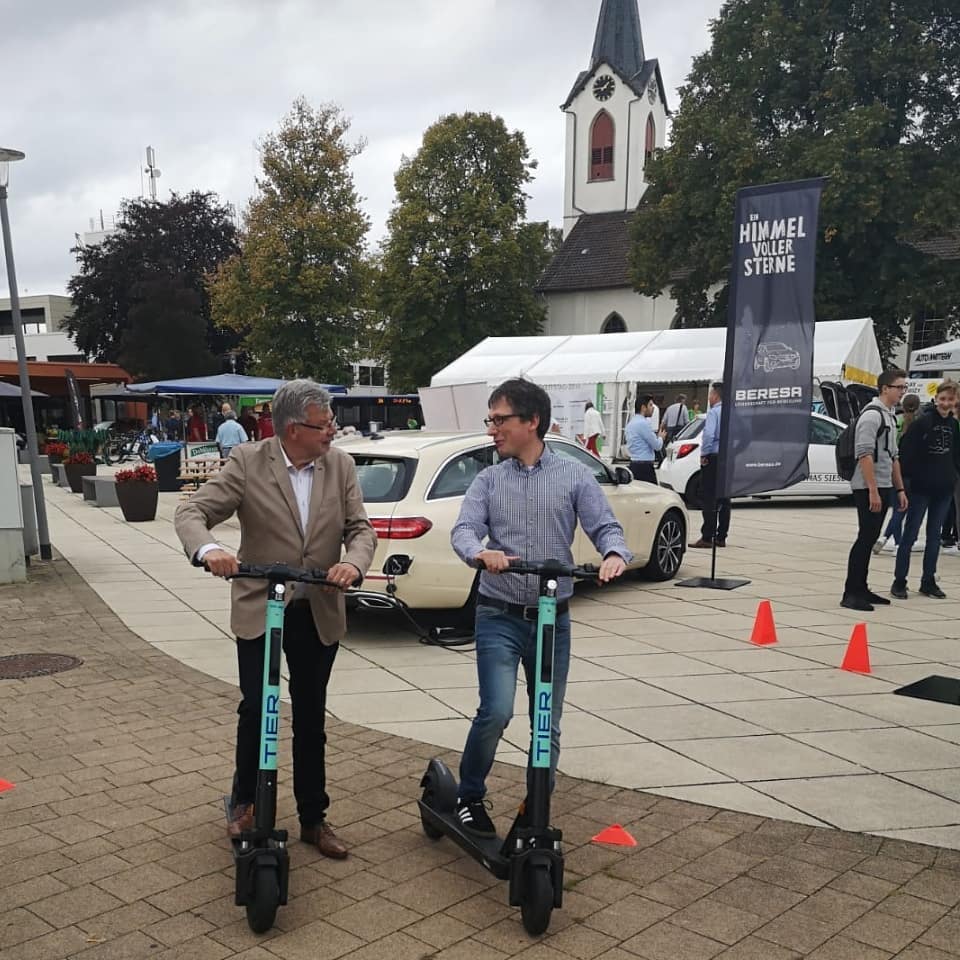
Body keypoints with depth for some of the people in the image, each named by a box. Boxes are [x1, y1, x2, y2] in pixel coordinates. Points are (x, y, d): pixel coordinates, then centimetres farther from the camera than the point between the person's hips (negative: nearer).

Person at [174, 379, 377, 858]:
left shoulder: (340, 465, -3)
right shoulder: (248, 463, -11)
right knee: (255, 708, 4)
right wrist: (208, 550, -36)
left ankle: (313, 818, 25)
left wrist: (353, 563, -25)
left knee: (311, 717, 12)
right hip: (259, 608, -2)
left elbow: (361, 528, -3)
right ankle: (245, 801, 31)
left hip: (319, 612, 2)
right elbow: (192, 511, -14)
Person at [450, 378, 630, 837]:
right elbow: (463, 529, -10)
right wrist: (481, 552, -34)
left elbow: (605, 527, -5)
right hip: (498, 617, -1)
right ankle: (469, 798, 9)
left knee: (548, 725, 10)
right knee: (496, 711, -16)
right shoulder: (488, 480, 3)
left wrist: (614, 554, -29)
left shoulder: (575, 476, 1)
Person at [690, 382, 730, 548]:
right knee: (724, 499, 11)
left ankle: (707, 538, -6)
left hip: (714, 458, -7)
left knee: (709, 499, -6)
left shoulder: (713, 412, -11)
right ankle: (721, 537, 15)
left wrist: (704, 454, -13)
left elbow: (709, 434, -24)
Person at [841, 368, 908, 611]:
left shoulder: (890, 417, 18)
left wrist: (900, 489, 20)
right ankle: (850, 594, -7)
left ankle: (861, 589, 19)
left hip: (883, 487, 9)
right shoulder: (872, 414, -12)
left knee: (870, 539, 12)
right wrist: (873, 491, -24)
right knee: (865, 538, -10)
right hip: (868, 488, -9)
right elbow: (865, 455, -20)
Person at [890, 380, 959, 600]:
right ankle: (899, 582, 6)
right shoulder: (922, 422, -11)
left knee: (935, 536, 11)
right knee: (910, 534, -1)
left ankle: (928, 581, 20)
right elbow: (907, 452, -14)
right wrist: (907, 477, -16)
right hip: (921, 487, -6)